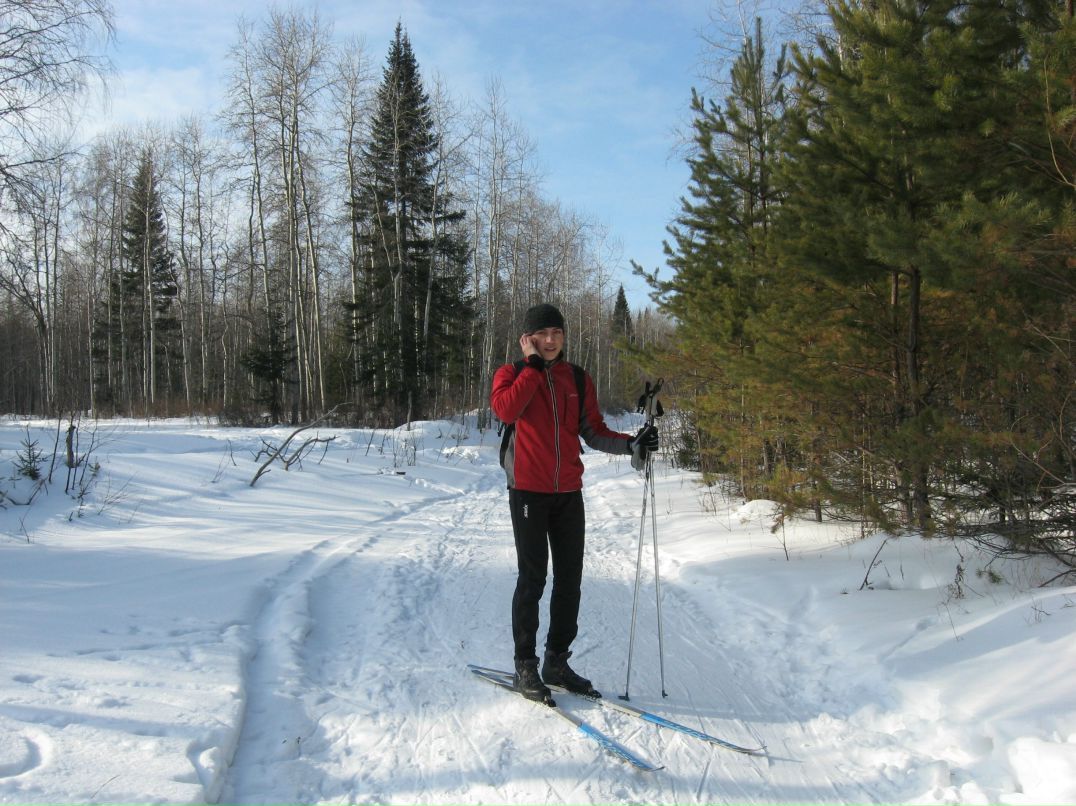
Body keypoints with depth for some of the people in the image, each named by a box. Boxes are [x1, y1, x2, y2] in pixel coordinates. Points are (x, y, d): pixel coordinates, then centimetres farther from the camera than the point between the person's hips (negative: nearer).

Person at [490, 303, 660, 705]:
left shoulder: (578, 379, 11)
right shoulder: (512, 373, 2)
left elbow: (594, 431, 10)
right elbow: (506, 409, -20)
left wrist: (630, 444, -7)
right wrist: (534, 364, -14)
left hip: (569, 492, 4)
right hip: (528, 490, -4)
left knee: (569, 579, 7)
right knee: (532, 578, -3)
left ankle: (557, 661, 20)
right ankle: (525, 667, 9)